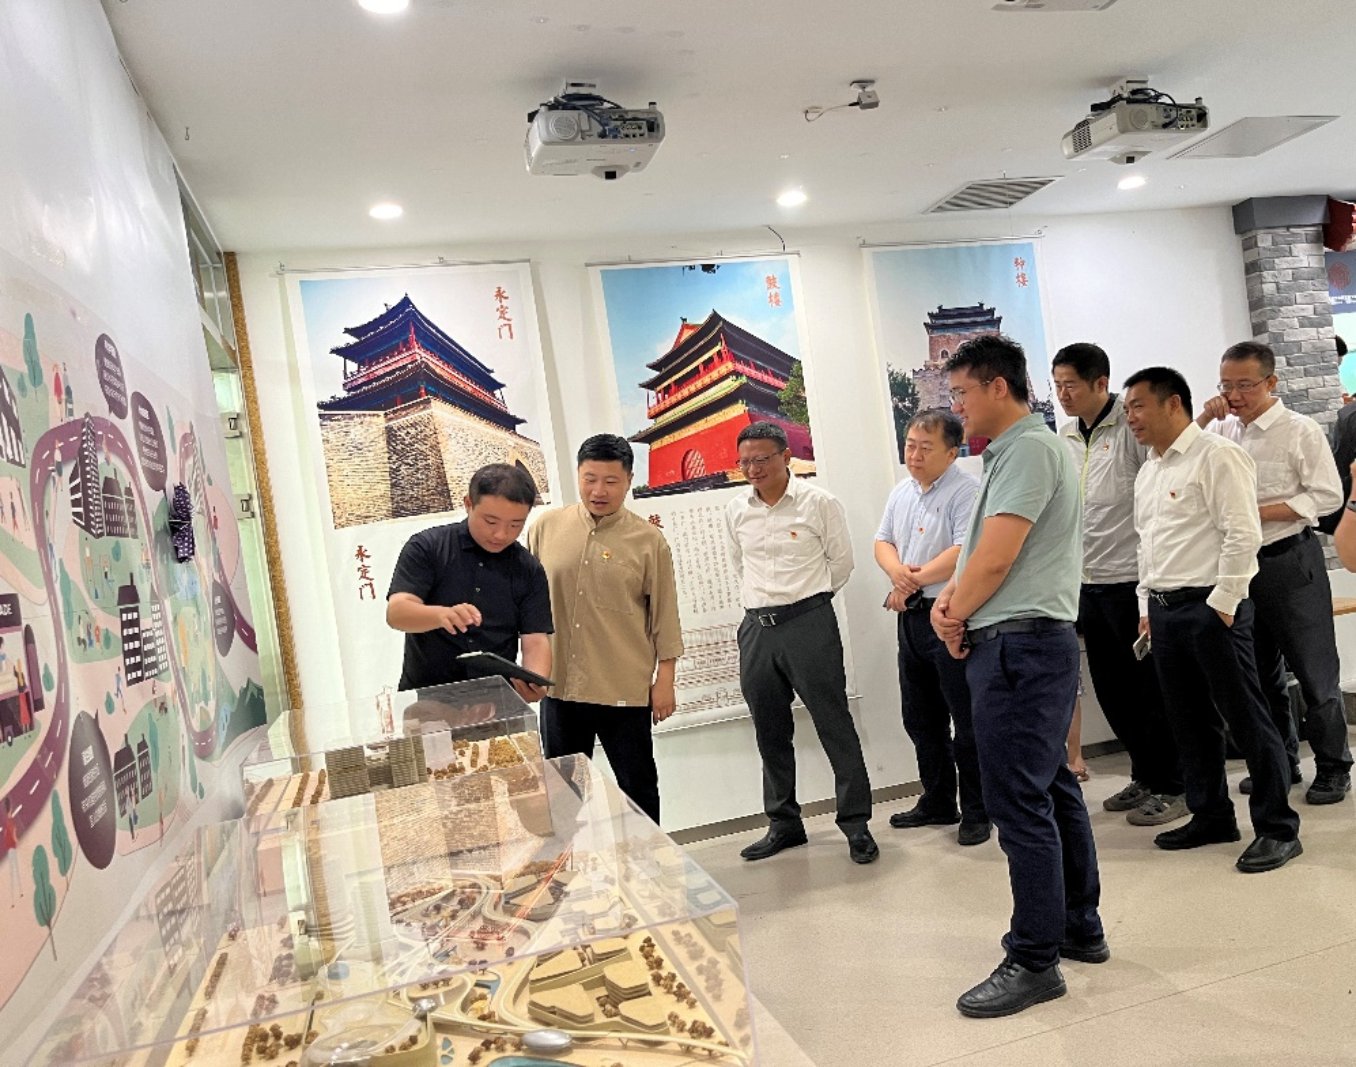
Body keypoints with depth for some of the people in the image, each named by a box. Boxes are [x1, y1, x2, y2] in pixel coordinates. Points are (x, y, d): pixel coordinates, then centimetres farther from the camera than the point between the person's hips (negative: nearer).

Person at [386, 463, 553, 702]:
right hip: (424, 697, -3)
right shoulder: (426, 547, -3)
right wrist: (442, 615, -33)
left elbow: (536, 639, 0)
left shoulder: (529, 570, 4)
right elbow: (396, 613, -12)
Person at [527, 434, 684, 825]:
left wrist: (665, 680, -4)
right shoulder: (545, 528, 1)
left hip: (625, 690, -2)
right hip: (559, 685, 3)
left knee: (637, 786, 11)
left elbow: (664, 616, -2)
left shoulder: (648, 540, -5)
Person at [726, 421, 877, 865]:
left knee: (834, 725, 0)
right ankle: (784, 823, 27)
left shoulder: (819, 502, -5)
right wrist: (759, 601, 14)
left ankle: (856, 823, 13)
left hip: (808, 623, -5)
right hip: (756, 628, 5)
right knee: (770, 732, 13)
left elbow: (841, 562, 2)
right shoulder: (737, 510, 8)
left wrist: (805, 600, 7)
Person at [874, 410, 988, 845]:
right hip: (912, 616, 9)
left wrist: (915, 581, -14)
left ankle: (977, 811, 14)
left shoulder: (966, 491, -12)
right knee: (920, 717, 16)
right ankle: (938, 802, 31)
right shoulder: (901, 492, 14)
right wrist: (898, 572, -8)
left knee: (967, 719, 1)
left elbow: (965, 552, -22)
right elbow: (883, 541, 15)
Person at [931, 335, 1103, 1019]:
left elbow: (996, 557, -19)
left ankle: (1033, 962, 4)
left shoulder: (1030, 448, -13)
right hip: (1020, 646, 11)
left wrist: (956, 617, -4)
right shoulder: (1009, 454, 19)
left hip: (1019, 646, -11)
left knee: (1020, 804, -5)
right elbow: (979, 553, 18)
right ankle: (1080, 929, 30)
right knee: (1052, 790, 17)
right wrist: (950, 599, 1)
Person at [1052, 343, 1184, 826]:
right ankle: (1145, 777, 30)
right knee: (1112, 689, 14)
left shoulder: (1134, 427, -10)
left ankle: (1170, 787, 17)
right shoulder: (1065, 439, 11)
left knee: (1152, 690, 3)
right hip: (1089, 585, 7)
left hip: (1132, 581, -7)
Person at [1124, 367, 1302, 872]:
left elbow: (1242, 534, -16)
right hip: (1163, 609, 8)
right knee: (1190, 721, 14)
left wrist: (1222, 604, -16)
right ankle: (1211, 816, 27)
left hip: (1211, 607, -8)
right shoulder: (1148, 471, 17)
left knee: (1246, 719, -1)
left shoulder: (1216, 456, -9)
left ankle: (1277, 828, 11)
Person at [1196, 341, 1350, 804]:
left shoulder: (1300, 431, -6)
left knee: (1314, 670, 2)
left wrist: (1260, 512, -18)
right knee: (1261, 672, 15)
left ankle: (1333, 768, 17)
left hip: (1290, 561, -5)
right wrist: (1202, 419, -5)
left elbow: (1327, 495, -10)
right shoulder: (1220, 431, 7)